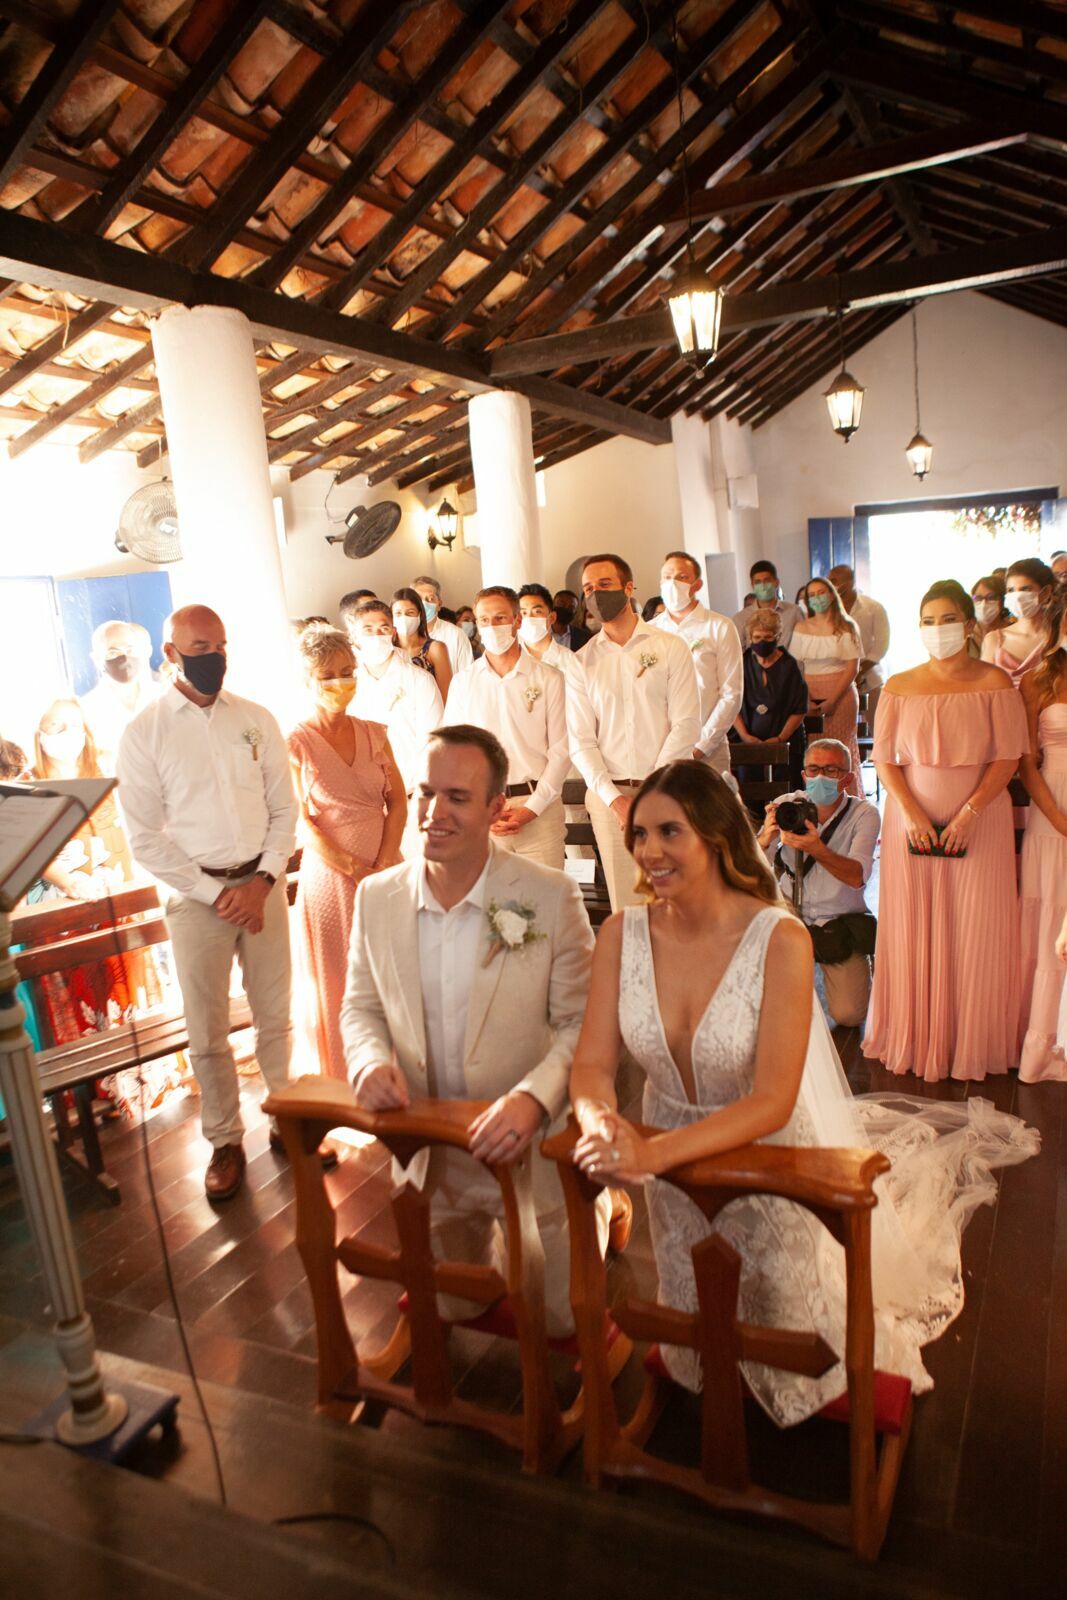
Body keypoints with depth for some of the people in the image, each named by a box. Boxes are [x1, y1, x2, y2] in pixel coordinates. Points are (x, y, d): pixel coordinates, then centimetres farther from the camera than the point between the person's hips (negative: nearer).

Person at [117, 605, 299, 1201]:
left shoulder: (257, 720, 2)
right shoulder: (144, 733, -5)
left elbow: (284, 809, 4)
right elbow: (145, 838, -6)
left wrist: (263, 881, -9)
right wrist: (217, 893, -11)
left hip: (263, 884, 2)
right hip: (196, 894, -2)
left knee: (276, 1017, 12)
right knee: (208, 1032, 8)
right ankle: (226, 1141, 27)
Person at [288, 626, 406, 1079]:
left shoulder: (373, 734, 7)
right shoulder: (296, 743, -5)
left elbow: (397, 803, 3)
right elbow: (304, 824, -8)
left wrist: (383, 867, -10)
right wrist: (358, 872, -12)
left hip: (386, 873, 4)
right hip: (332, 877, -3)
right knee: (339, 987, 6)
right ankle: (346, 1087, 21)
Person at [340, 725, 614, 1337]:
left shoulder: (551, 897, -17)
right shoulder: (377, 897, -6)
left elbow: (584, 1023, -14)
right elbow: (360, 1006, 6)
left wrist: (534, 1097, -31)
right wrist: (371, 1060, -15)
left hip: (530, 1150, -3)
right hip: (426, 1157, 4)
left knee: (567, 1316, 16)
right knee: (454, 1309, 23)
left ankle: (602, 1209, 42)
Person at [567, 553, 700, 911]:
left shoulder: (671, 647, 4)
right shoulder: (582, 662, 8)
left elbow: (686, 724, -3)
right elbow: (580, 741, 3)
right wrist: (615, 798, -8)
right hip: (609, 795, 1)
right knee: (624, 904, 3)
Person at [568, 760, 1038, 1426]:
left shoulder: (780, 939, -27)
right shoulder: (623, 934, -16)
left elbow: (772, 1101, -29)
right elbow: (593, 1063, -15)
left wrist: (656, 1152, -40)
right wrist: (601, 1123, -37)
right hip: (672, 1173, 4)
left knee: (798, 1368, 18)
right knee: (697, 1362, 24)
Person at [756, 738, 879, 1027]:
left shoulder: (864, 814, -9)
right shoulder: (787, 805, -5)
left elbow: (857, 876, -24)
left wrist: (817, 849, -43)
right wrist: (765, 838, -36)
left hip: (841, 923, -2)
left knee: (849, 1015, -13)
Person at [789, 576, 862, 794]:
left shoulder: (846, 627, 3)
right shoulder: (801, 628, 10)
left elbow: (852, 668, -2)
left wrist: (832, 700, -12)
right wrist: (803, 700, -8)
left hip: (841, 695, -2)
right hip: (809, 696, 2)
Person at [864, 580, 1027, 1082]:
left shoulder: (994, 683, -1)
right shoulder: (899, 687, 3)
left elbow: (1008, 757, -5)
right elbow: (884, 758, 1)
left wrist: (967, 814, -15)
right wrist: (911, 814, -12)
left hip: (980, 824, -1)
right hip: (911, 823, 1)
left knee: (976, 933, 4)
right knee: (913, 930, 5)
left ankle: (973, 1041, 20)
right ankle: (914, 1038, 20)